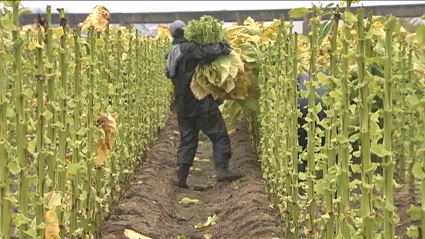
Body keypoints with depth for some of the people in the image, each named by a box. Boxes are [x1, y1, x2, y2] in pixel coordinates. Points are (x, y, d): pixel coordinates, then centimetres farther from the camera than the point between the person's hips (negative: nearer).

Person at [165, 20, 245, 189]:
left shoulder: (172, 54, 15)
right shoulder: (189, 48, -13)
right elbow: (209, 52, -30)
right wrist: (224, 46, -9)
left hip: (183, 106, 8)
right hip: (201, 103, -8)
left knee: (187, 140, 12)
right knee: (219, 136, -2)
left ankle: (181, 176, 8)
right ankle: (222, 170, -10)